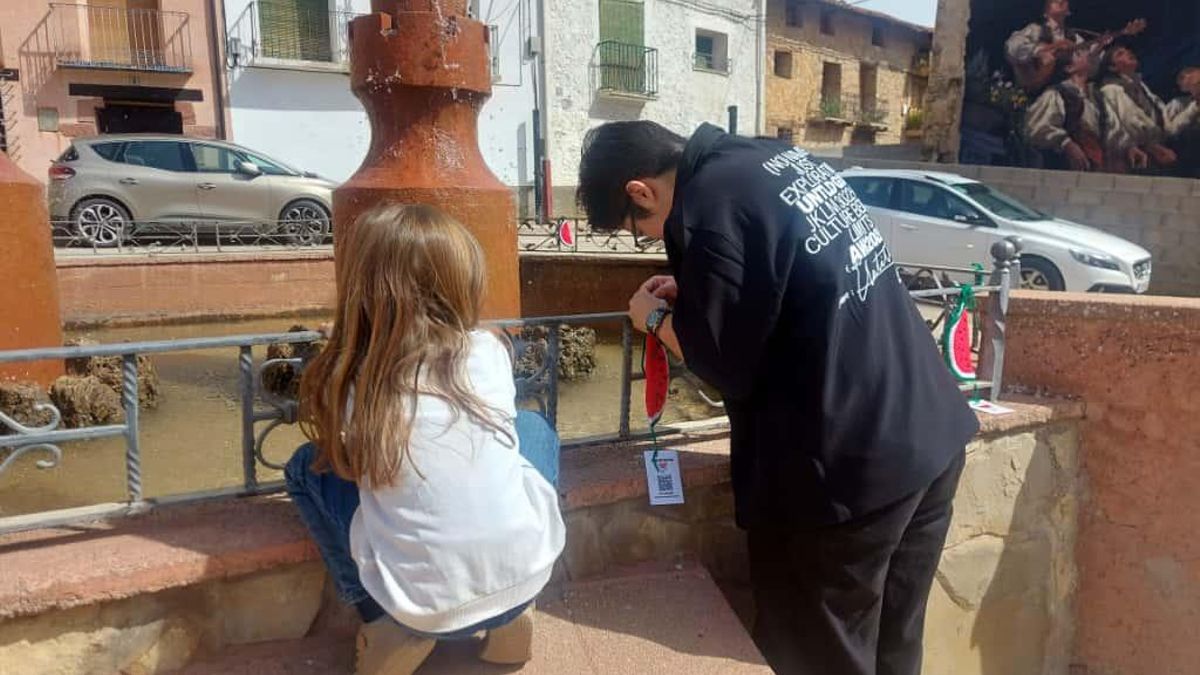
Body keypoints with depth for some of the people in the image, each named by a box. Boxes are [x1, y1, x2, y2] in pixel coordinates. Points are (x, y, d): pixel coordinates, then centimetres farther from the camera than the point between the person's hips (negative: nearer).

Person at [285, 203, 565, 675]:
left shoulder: (343, 383, -5)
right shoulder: (488, 351, -1)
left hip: (424, 607, -1)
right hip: (527, 574, 2)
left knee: (308, 466, 14)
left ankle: (391, 627, 13)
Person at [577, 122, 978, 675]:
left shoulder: (710, 204, -17)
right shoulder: (775, 157, 9)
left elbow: (728, 366, -12)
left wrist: (656, 318, 5)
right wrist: (691, 295, 17)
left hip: (852, 470, -9)